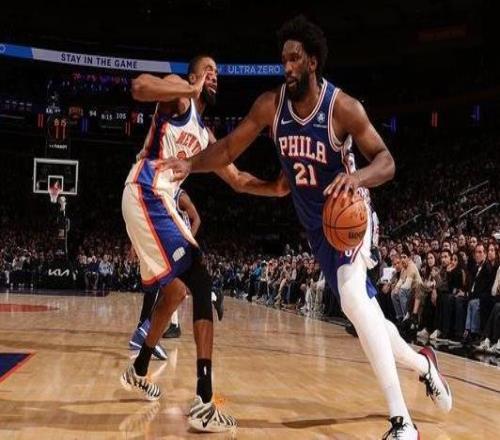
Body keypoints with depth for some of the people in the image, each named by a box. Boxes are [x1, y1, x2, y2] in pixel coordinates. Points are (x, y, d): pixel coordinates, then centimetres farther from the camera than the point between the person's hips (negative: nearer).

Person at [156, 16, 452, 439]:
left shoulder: (343, 107, -21)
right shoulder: (270, 105, -8)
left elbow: (386, 161, -20)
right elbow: (230, 148, -1)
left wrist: (358, 177, -41)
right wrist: (191, 164, -17)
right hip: (316, 225, 6)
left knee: (353, 297, -29)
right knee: (363, 310, 11)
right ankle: (422, 363, 40)